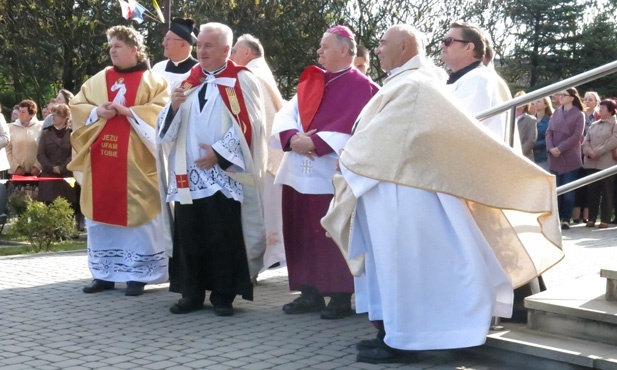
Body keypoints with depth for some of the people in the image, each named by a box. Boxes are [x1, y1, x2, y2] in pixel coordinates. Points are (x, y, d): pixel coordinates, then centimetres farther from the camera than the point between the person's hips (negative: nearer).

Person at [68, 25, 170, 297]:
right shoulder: (98, 80, 16)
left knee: (136, 214, -4)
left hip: (135, 162, -4)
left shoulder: (152, 80, 4)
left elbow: (161, 109, -9)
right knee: (102, 215, 5)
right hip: (100, 160, 4)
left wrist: (129, 111, -16)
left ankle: (138, 275, 4)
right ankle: (105, 274, 13)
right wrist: (97, 112, -7)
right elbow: (77, 106, 12)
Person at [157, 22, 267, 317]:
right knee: (188, 235, 5)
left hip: (224, 176, -5)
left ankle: (223, 295, 8)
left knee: (223, 237, -3)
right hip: (188, 175, 5)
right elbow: (167, 128, 12)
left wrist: (219, 152, -15)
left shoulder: (241, 81, 0)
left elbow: (249, 123, -9)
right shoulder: (188, 82, 15)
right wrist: (173, 106, -9)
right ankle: (191, 293, 15)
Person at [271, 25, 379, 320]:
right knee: (303, 235, 9)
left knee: (333, 238, -2)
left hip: (332, 174, -7)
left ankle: (341, 297, 8)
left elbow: (355, 128, -16)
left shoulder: (362, 88, -4)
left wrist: (315, 143, -20)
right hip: (299, 172, 7)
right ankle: (310, 293, 19)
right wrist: (292, 138, -14)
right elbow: (286, 113, 8)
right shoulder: (310, 81, 17)